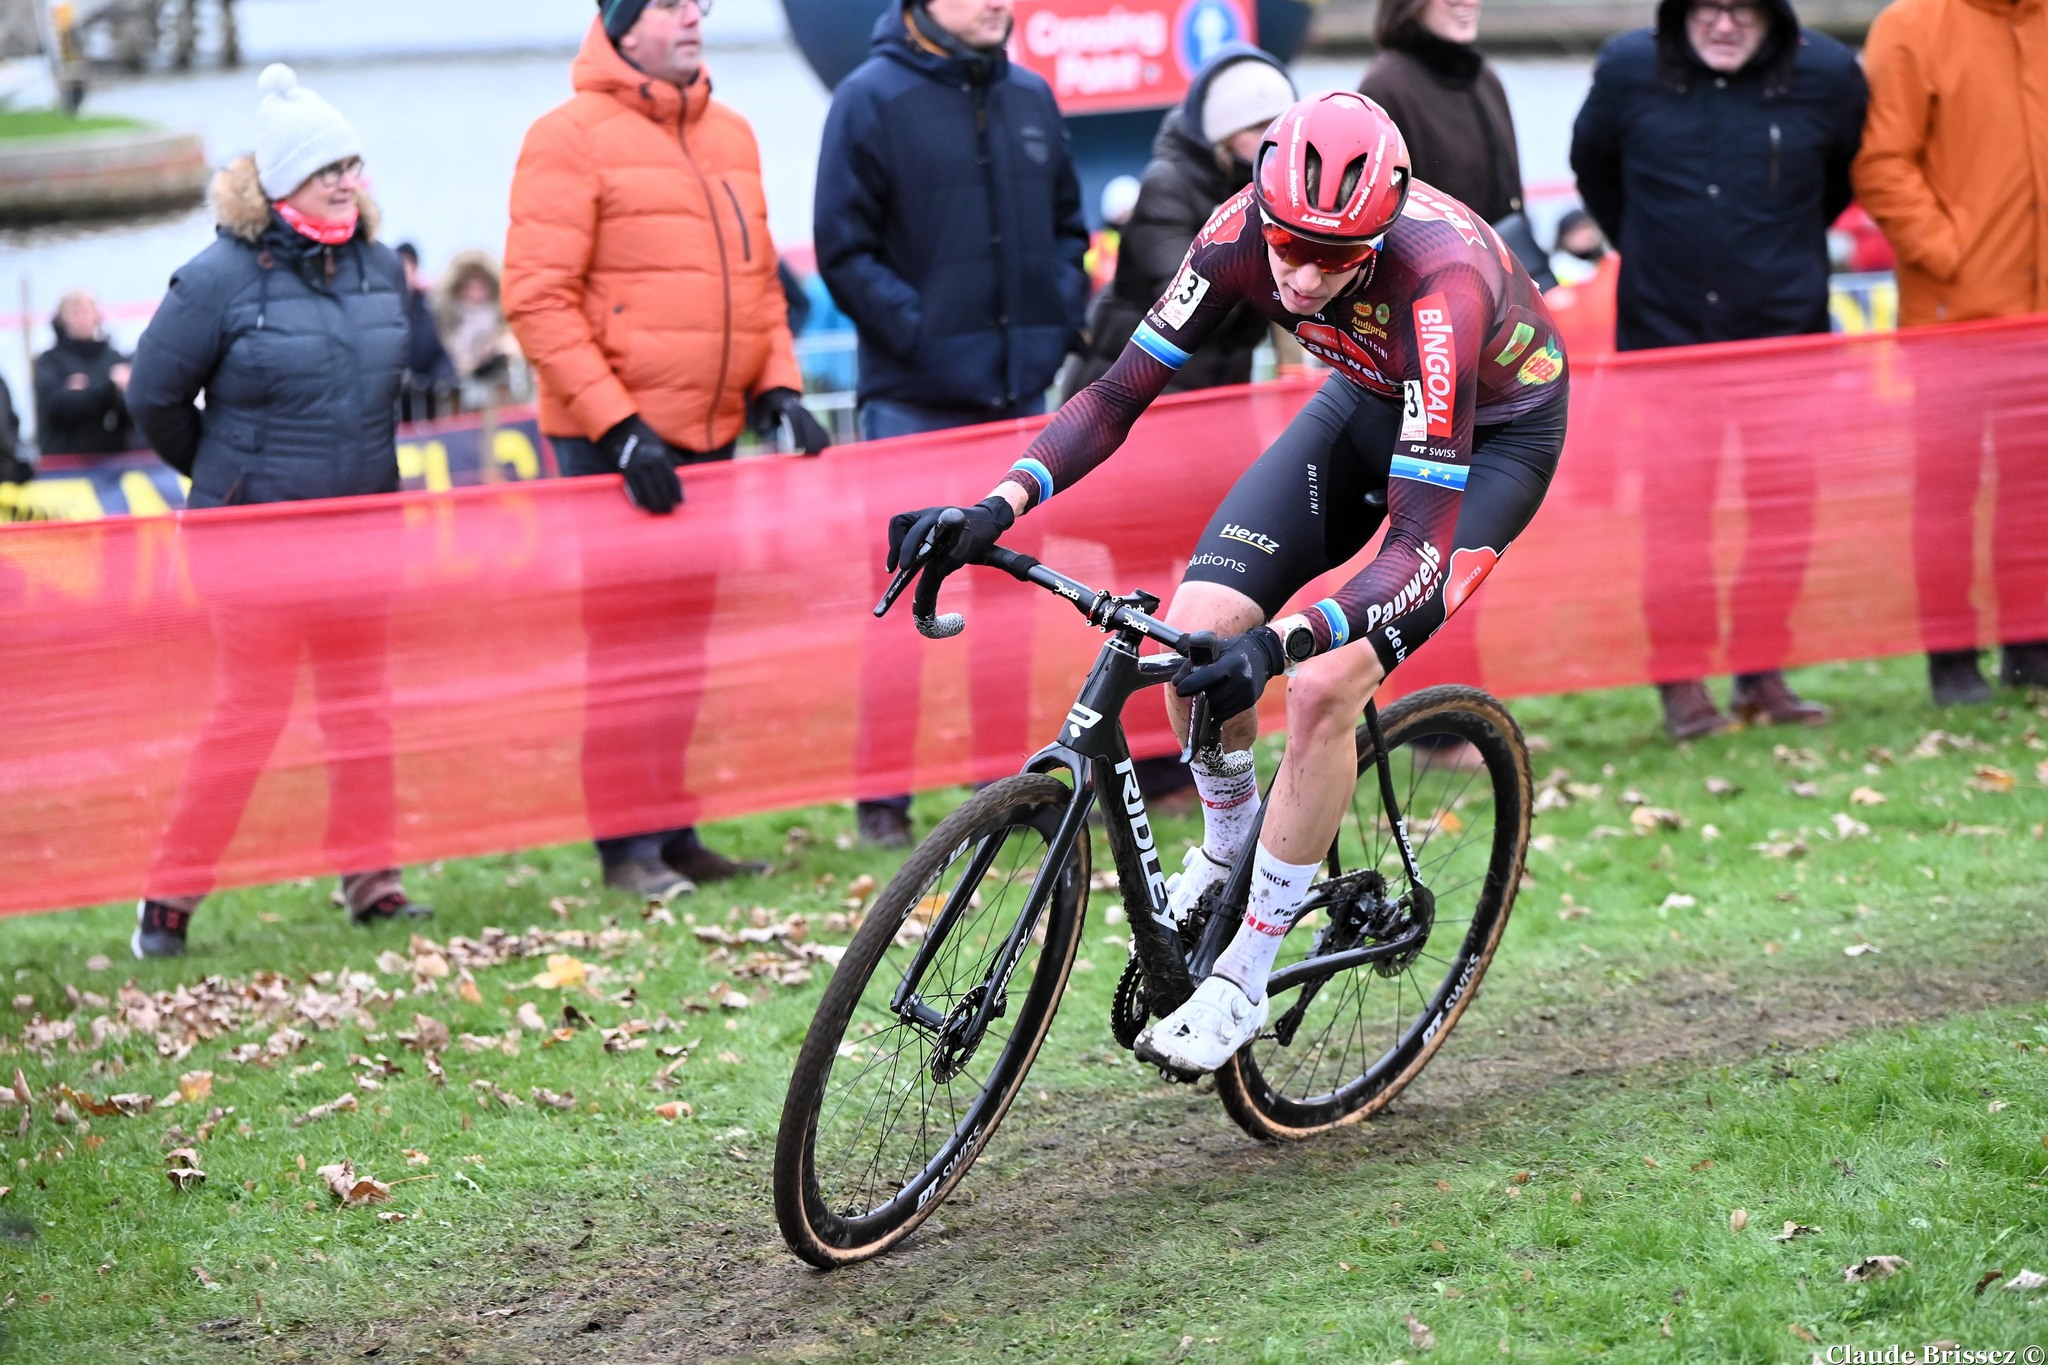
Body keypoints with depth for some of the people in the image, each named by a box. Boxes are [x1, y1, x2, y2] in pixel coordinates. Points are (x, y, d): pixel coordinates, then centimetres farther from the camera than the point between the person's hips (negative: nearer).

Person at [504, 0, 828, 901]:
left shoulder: (730, 135, 13)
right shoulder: (571, 137, -8)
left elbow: (759, 278, 20)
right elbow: (537, 299, -13)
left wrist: (777, 387, 5)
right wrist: (616, 424, -18)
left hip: (711, 433, 7)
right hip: (612, 442, -7)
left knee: (689, 638, 11)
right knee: (625, 641, -3)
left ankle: (675, 831, 19)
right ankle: (626, 849, 4)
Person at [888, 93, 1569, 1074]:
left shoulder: (1438, 286, -41)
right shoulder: (1244, 231, -27)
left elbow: (1421, 547, -42)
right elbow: (1122, 388, -19)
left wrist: (1282, 642, -56)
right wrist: (998, 505, -34)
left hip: (1494, 431, -5)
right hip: (1367, 399, 5)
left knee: (1322, 687, -22)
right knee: (1198, 627, -13)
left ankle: (1243, 985, -7)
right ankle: (1227, 843, 19)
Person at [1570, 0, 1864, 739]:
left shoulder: (1825, 74, -5)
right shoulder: (1629, 68, -4)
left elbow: (1854, 171, 15)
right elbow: (1592, 165, 16)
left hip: (1783, 325, 1)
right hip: (1665, 328, -1)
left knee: (1785, 508, 3)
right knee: (1675, 512, -1)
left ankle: (1764, 672, 15)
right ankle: (1681, 683, 6)